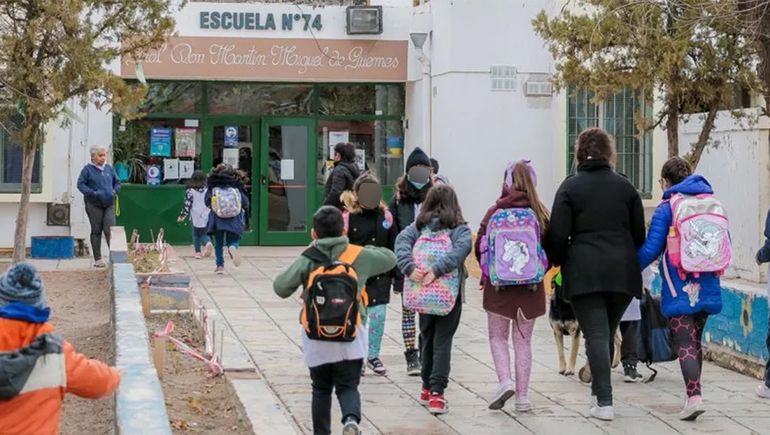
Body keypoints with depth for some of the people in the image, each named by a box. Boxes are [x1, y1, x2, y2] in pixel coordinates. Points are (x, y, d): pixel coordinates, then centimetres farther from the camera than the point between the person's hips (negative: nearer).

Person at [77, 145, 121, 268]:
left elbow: (117, 182, 21)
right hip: (94, 204, -3)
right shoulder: (88, 169, -2)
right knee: (96, 231, 3)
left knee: (110, 230, -6)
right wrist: (92, 193, -17)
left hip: (109, 204, 3)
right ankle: (98, 259, 9)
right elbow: (80, 184, -5)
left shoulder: (109, 168, 11)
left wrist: (115, 191, 1)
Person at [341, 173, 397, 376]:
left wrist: (393, 272, 11)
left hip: (379, 275, 3)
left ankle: (373, 356, 17)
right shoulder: (348, 217, -8)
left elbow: (393, 245, 13)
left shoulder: (385, 215, 6)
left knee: (378, 315, 1)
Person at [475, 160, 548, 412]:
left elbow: (480, 247, -5)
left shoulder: (496, 212, -8)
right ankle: (522, 396, 9)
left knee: (498, 336, 13)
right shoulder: (541, 214, -4)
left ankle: (505, 380, -8)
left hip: (499, 285, -1)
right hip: (531, 287, 2)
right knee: (523, 340, 11)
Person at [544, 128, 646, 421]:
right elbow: (639, 234, 11)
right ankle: (598, 392, 22)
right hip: (622, 272, 3)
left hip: (584, 273, -3)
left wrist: (558, 261, 12)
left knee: (596, 335, -5)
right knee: (607, 333, 15)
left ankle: (604, 402, -12)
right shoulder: (625, 187, 8)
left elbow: (557, 234, -6)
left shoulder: (570, 187, -2)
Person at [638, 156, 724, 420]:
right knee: (695, 340, 17)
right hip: (707, 287, 6)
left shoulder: (665, 209, -7)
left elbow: (651, 250, -12)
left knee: (684, 343, -5)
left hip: (679, 287, -6)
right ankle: (693, 395, 22)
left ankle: (694, 396, -20)